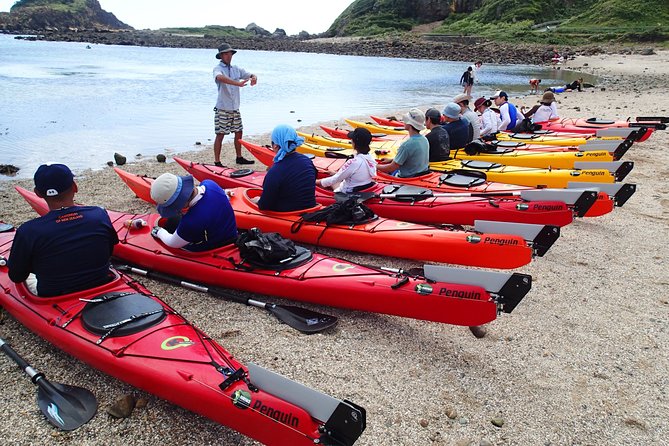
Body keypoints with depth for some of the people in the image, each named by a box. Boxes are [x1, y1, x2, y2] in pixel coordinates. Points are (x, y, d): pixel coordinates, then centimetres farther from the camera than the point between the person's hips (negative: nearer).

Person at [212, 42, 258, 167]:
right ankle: (217, 162, 0)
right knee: (220, 135, -4)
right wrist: (237, 83, -44)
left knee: (238, 132, 13)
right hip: (222, 109, -7)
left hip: (235, 108, 7)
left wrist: (254, 78, -16)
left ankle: (239, 157, 28)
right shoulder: (218, 68, -9)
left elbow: (251, 75, 11)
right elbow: (220, 77, -32)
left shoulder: (236, 69, 11)